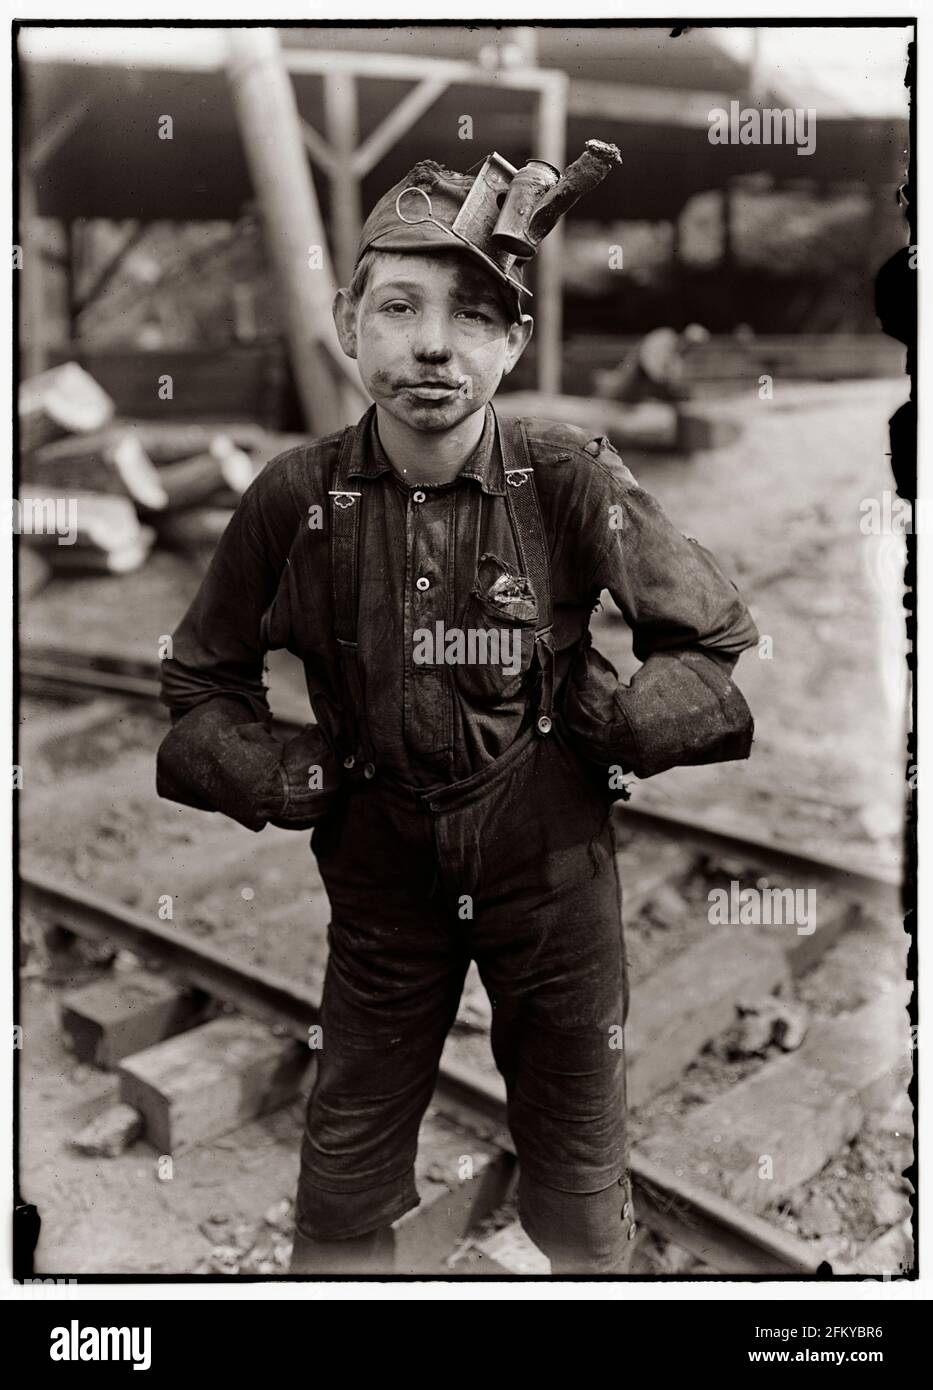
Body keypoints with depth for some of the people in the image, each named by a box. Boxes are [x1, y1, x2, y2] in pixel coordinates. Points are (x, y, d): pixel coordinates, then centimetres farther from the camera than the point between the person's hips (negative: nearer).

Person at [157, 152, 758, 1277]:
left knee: (582, 1216, 18)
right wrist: (282, 779, -11)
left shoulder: (572, 482, -15)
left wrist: (616, 723, -14)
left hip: (553, 867, 0)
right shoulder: (295, 497, -11)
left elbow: (728, 647, -4)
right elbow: (199, 685, 2)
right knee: (338, 1208, 16)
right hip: (381, 876, 1)